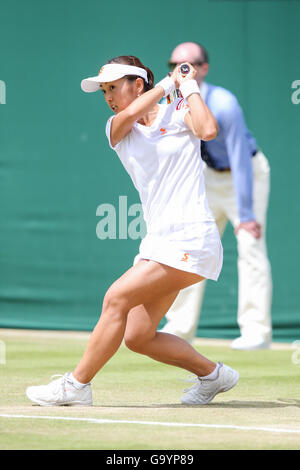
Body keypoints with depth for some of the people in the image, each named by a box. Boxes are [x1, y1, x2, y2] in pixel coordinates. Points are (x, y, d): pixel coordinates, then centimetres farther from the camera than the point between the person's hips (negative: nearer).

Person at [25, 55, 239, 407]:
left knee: (116, 298, -16)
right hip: (158, 242, 7)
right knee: (137, 337, 2)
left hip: (190, 240, -7)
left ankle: (76, 385, -6)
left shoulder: (178, 114, 2)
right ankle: (212, 375, 21)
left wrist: (188, 87, -7)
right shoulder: (115, 129, 13)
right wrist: (165, 84, -2)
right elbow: (128, 116, -10)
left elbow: (207, 130, -20)